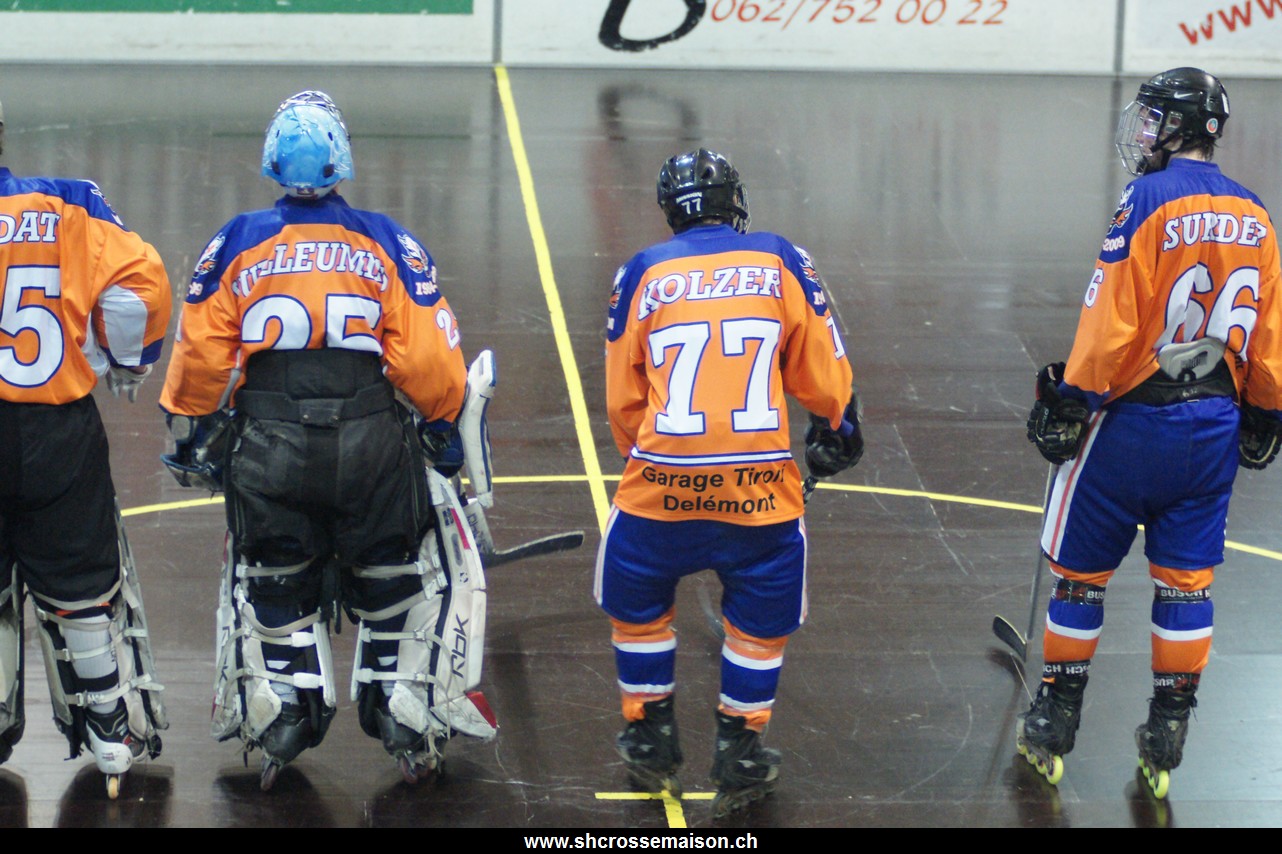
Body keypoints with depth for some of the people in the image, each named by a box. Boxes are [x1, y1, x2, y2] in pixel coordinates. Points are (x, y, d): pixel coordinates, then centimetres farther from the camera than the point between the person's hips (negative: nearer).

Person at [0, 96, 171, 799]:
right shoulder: (66, 207, -6)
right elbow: (137, 289, -14)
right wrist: (126, 364, 4)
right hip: (60, 434, 1)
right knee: (83, 589, 14)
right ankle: (115, 738, 23)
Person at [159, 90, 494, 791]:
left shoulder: (236, 244, 3)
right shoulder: (388, 243, 2)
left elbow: (199, 356, 4)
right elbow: (428, 358, -1)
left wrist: (189, 435, 18)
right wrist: (441, 427, 15)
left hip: (265, 448, 0)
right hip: (373, 447, 0)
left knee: (272, 583, 18)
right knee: (395, 584, 15)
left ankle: (280, 720, 15)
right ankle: (408, 725, 14)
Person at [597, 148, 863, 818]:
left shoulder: (643, 274, 7)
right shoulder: (782, 261, 6)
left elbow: (622, 399, 13)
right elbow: (823, 377, 10)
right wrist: (834, 434, 31)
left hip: (661, 484, 0)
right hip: (761, 484, 0)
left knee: (637, 605, 23)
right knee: (761, 619, 19)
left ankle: (651, 744, 31)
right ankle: (740, 759, 23)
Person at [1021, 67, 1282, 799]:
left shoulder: (1148, 202, -14)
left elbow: (1111, 320, -17)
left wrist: (1070, 401, -9)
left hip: (1133, 418, -5)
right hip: (1214, 427, 5)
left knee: (1080, 572, 9)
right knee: (1187, 583, 11)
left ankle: (1054, 728, 16)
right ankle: (1169, 739, 15)